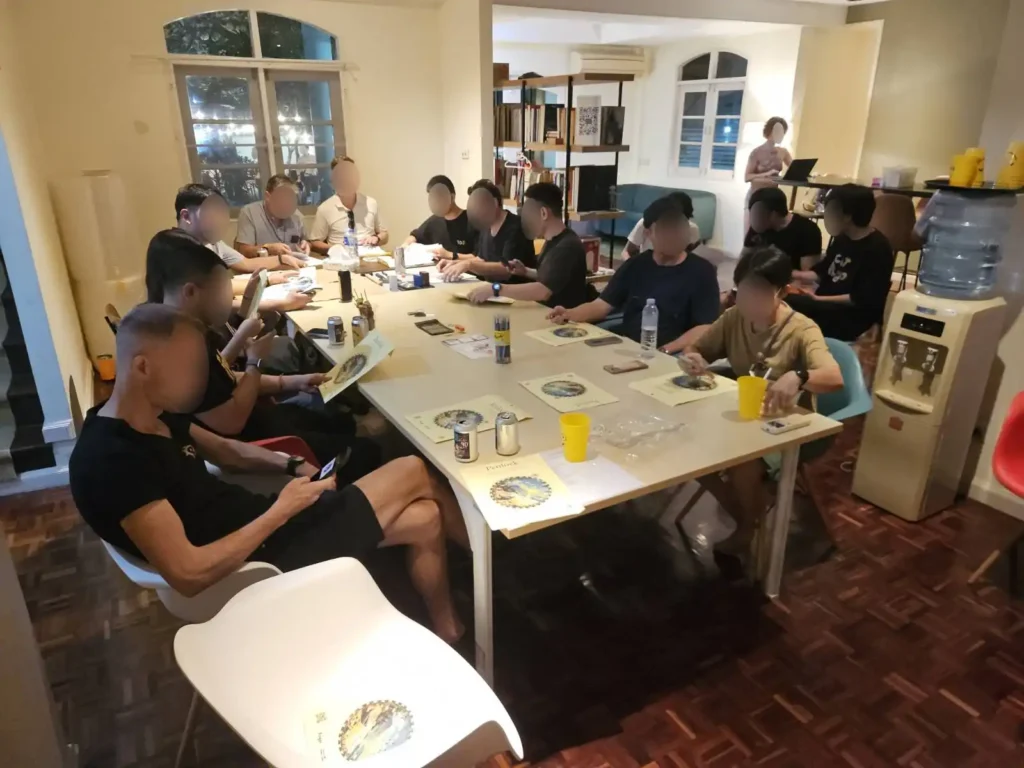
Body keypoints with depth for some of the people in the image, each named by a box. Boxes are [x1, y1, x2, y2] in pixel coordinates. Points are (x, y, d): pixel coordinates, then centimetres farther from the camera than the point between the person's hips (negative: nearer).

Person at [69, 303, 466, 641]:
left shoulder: (155, 414, 2)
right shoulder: (114, 462, -27)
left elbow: (222, 448, 19)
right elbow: (188, 575, -30)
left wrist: (292, 466, 2)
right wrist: (282, 511, -24)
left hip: (257, 523, 9)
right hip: (259, 556, -9)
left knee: (425, 518, 8)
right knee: (414, 474, -4)